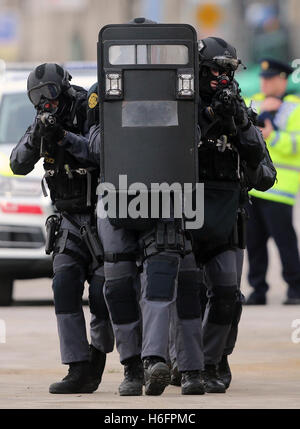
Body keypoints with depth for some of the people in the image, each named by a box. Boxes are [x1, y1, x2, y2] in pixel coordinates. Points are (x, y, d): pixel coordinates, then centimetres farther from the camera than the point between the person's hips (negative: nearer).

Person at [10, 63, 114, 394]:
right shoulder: (45, 124, 3)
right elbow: (19, 164, -3)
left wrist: (64, 137, -37)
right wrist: (36, 137, -22)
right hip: (71, 221, 5)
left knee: (102, 293, -9)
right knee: (65, 288, -11)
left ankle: (98, 355, 16)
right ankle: (78, 371, -14)